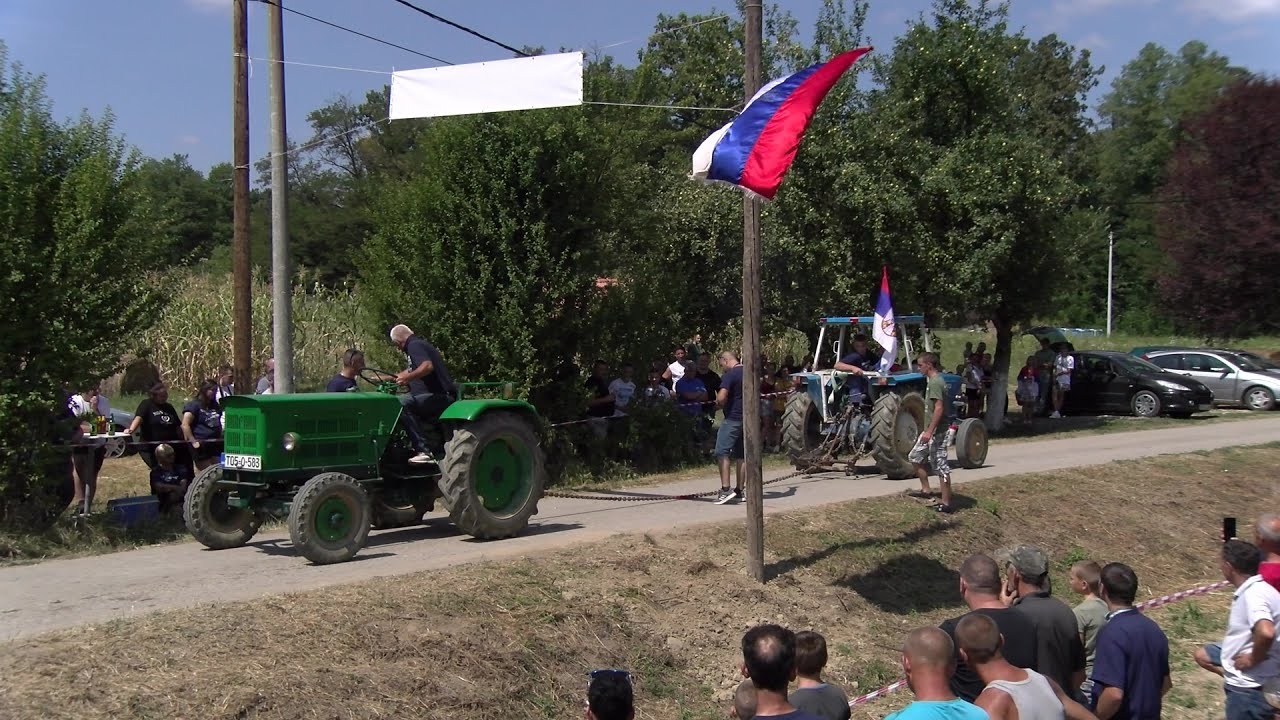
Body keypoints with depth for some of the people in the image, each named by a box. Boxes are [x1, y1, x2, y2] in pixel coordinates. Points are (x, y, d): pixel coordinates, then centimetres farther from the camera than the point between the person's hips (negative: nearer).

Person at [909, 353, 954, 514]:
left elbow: (939, 408, -25)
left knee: (940, 466, -6)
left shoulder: (935, 382, -17)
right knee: (915, 456, 17)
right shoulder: (935, 381, 14)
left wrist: (930, 431, -26)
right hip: (930, 430, 11)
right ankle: (925, 490, 23)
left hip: (937, 431, -11)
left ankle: (946, 504, -3)